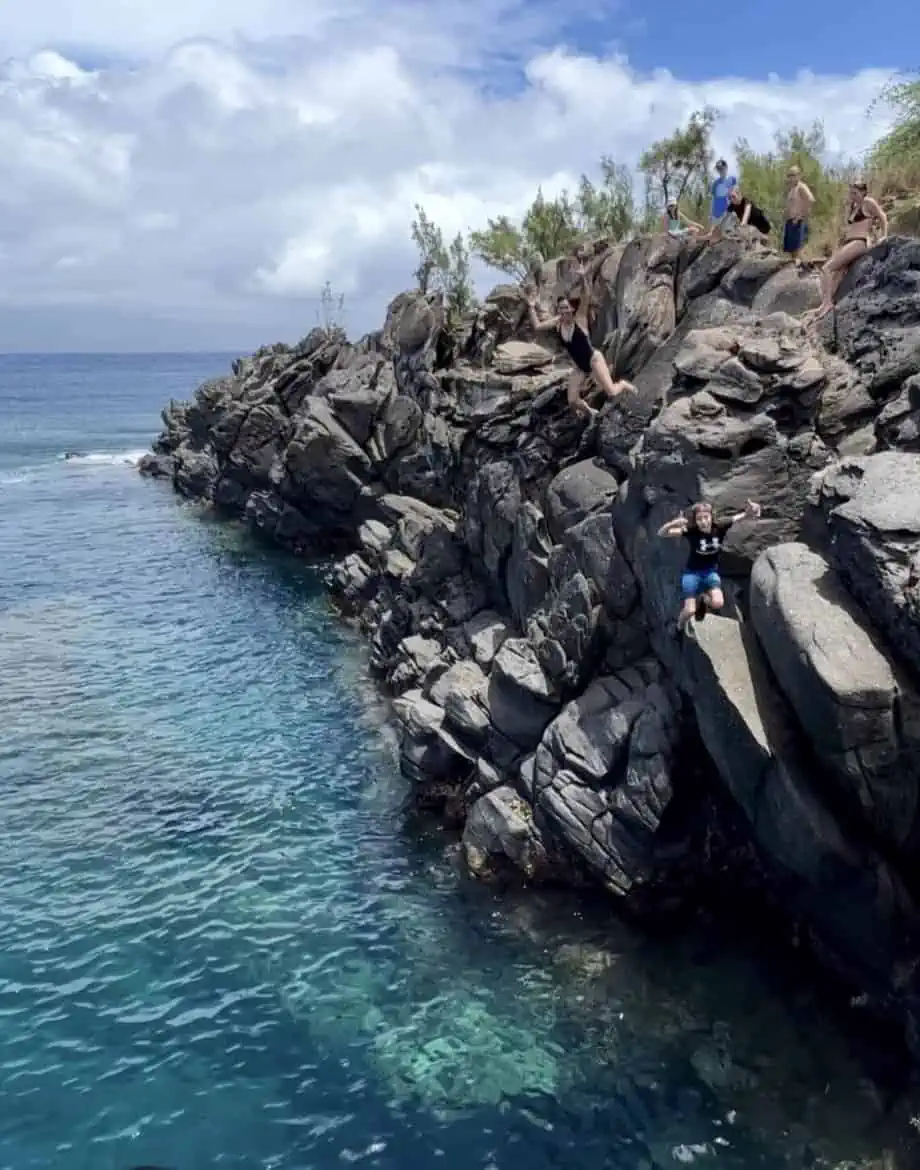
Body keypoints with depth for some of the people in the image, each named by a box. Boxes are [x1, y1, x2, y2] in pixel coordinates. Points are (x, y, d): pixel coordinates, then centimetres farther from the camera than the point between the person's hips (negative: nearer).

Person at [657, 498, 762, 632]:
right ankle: (679, 629, 23)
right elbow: (661, 533, -27)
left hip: (711, 572, 2)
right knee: (690, 611, -13)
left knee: (718, 603, -24)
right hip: (692, 572, -2)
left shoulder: (720, 528, -17)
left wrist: (751, 512, -43)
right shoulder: (691, 531, -23)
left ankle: (703, 599, 15)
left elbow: (741, 516, -18)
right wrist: (674, 523, -48)